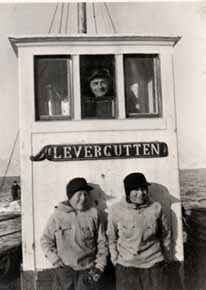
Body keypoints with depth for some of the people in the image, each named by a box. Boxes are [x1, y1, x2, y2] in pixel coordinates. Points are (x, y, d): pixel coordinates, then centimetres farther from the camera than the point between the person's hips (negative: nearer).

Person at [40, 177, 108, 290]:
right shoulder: (57, 215, -4)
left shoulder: (93, 214, -3)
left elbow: (102, 243, 2)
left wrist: (99, 266, -1)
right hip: (64, 270, 0)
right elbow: (45, 240, 3)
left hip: (87, 271, 0)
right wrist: (56, 262, -5)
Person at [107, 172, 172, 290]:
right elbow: (112, 237, 3)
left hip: (154, 264, 1)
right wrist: (115, 259, 3)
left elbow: (165, 234, 5)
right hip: (126, 266, 0)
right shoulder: (116, 210, -10)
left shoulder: (156, 208, -8)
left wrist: (167, 257, 12)